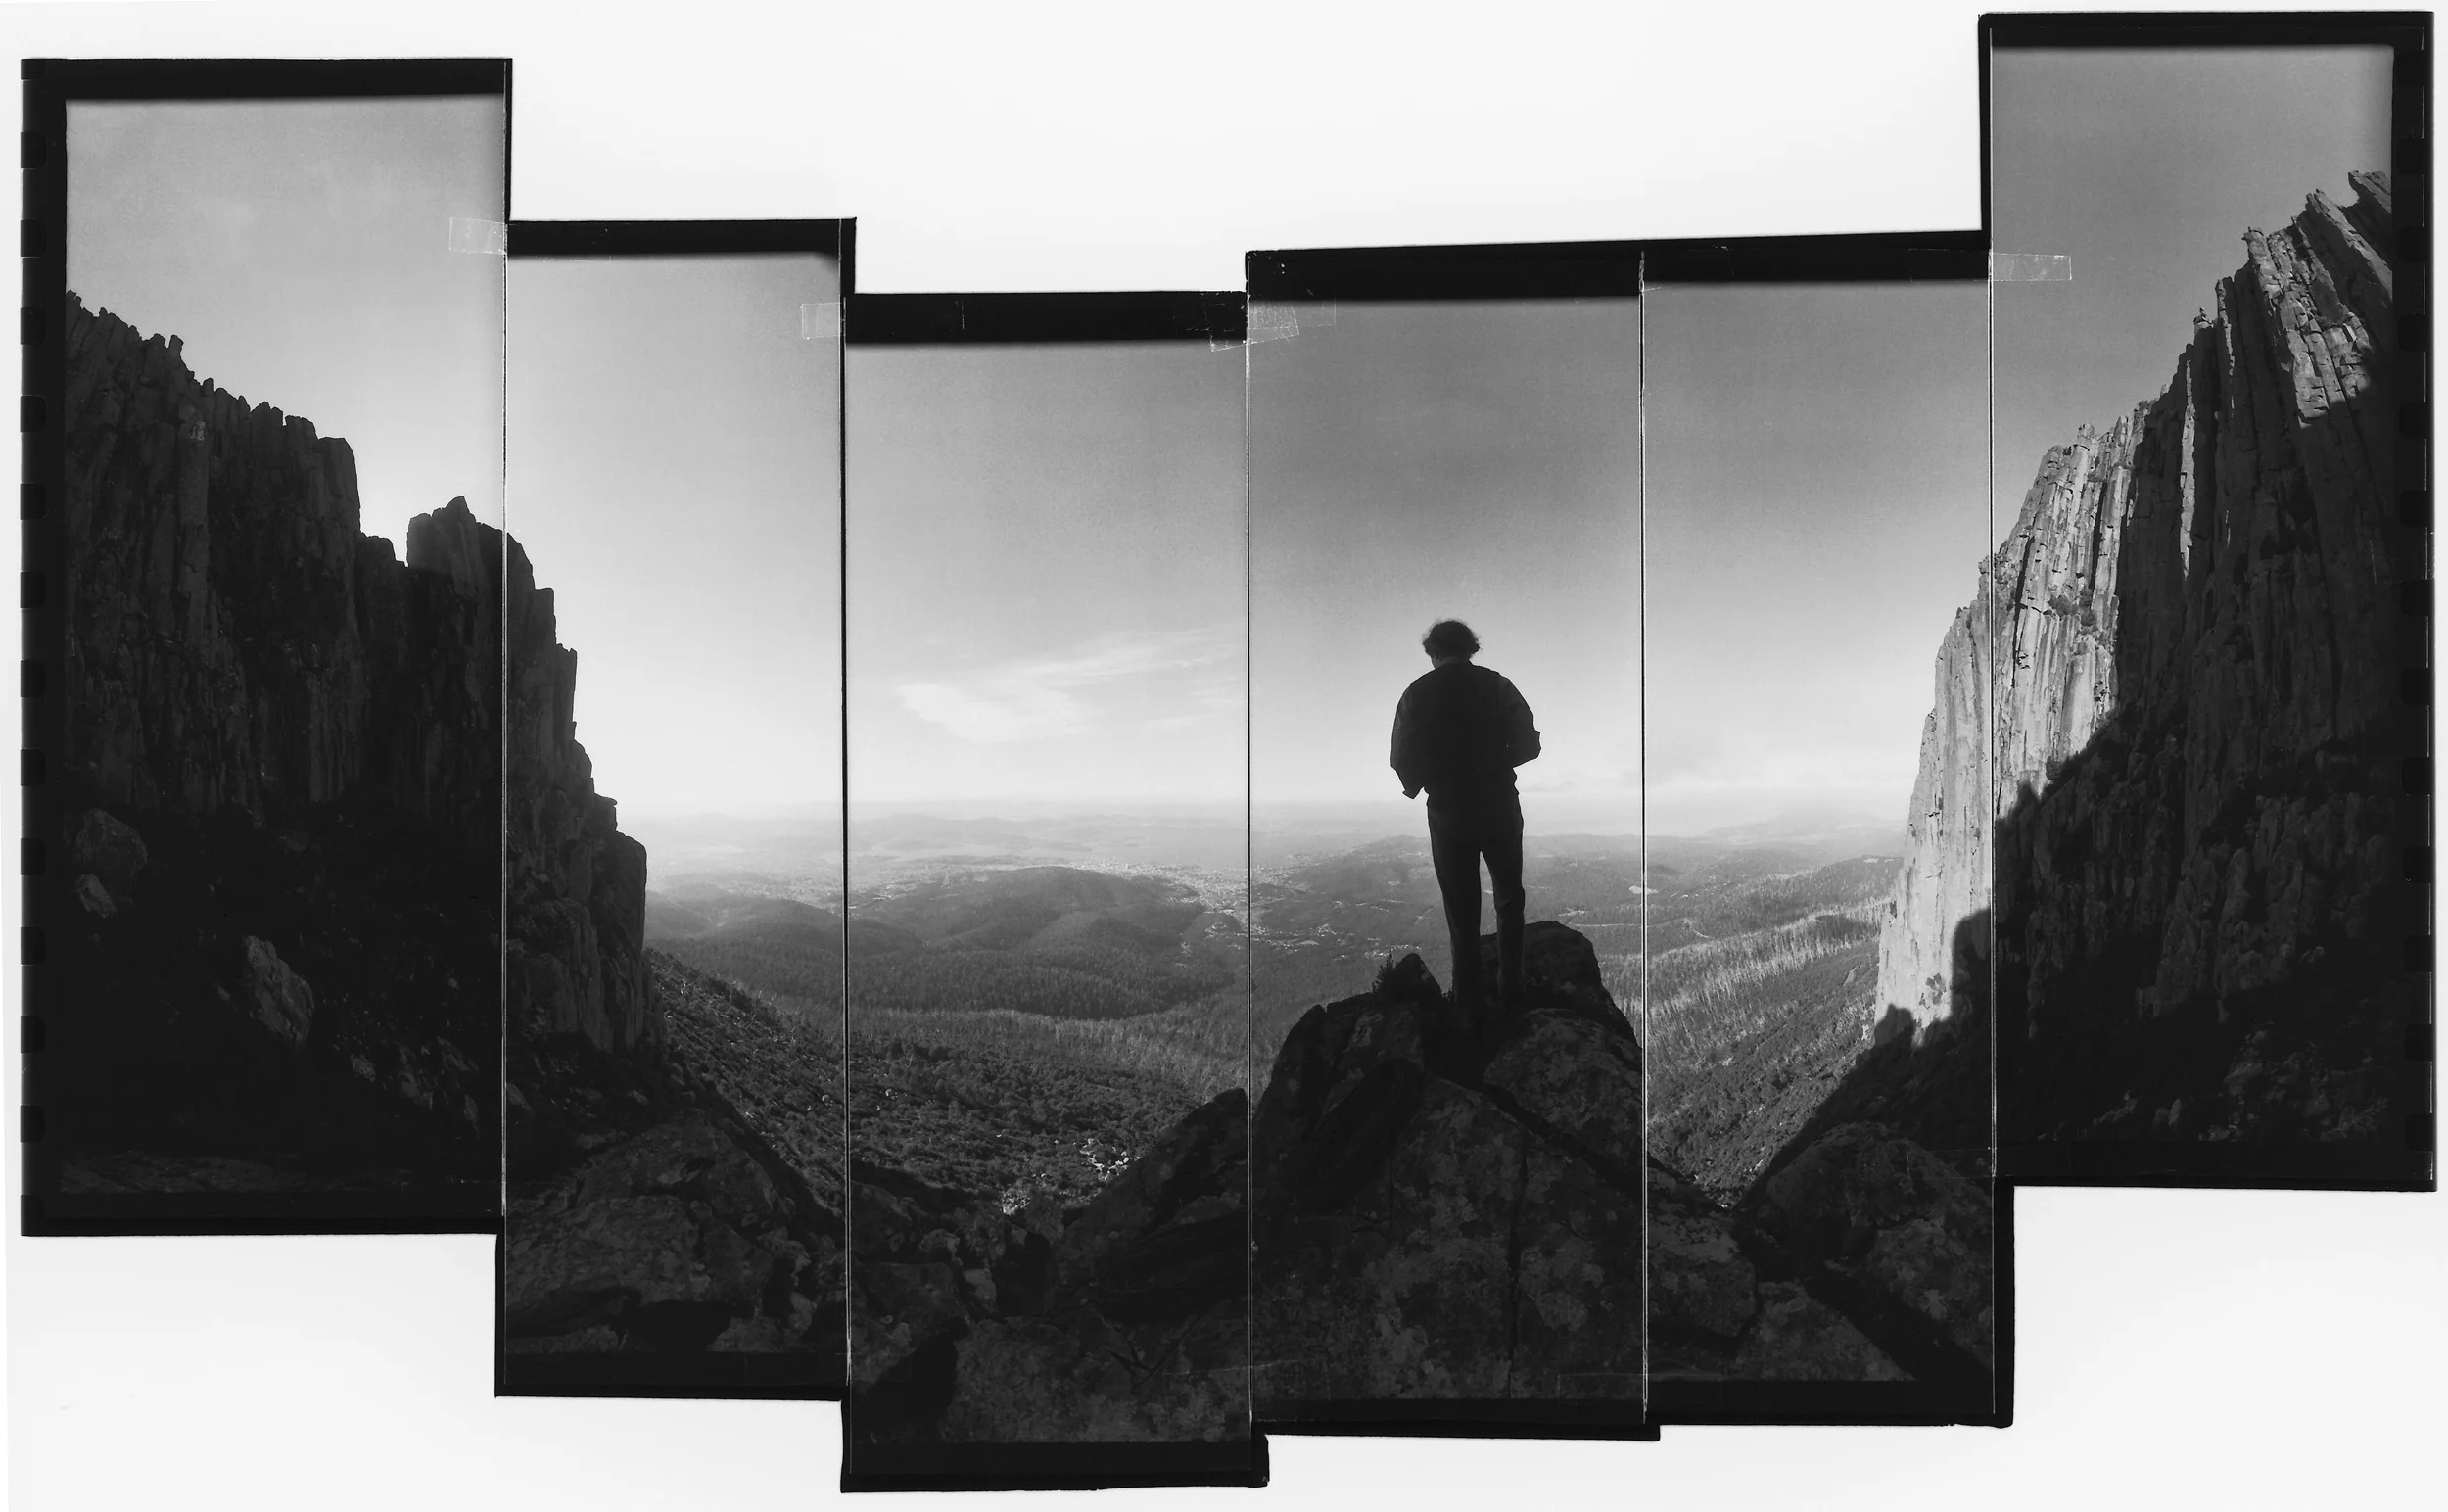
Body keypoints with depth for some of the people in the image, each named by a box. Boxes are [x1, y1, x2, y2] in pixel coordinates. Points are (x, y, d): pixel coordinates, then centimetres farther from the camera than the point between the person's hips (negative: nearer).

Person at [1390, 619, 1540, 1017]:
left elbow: (1403, 761, -8)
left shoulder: (1415, 695, -6)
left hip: (1447, 814, 0)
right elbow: (1528, 745, -9)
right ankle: (1509, 989, 20)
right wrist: (1493, 763, 9)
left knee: (1461, 909, 12)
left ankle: (1469, 1000, 18)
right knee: (1509, 899, 19)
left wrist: (1416, 787, 13)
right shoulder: (1497, 685, -7)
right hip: (1499, 809, 0)